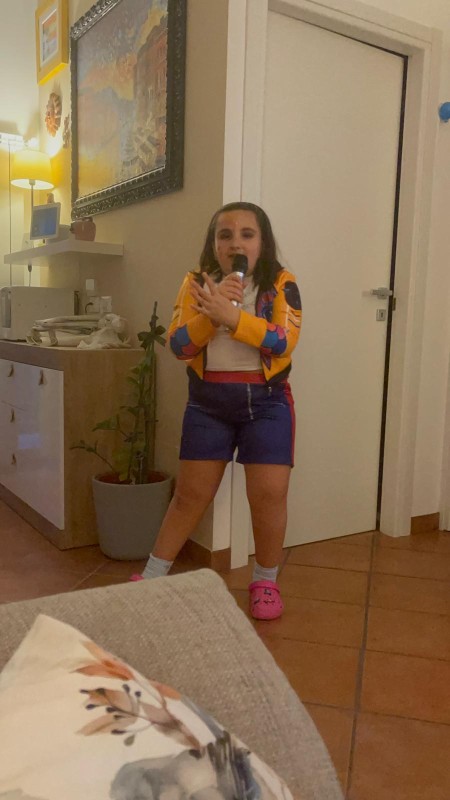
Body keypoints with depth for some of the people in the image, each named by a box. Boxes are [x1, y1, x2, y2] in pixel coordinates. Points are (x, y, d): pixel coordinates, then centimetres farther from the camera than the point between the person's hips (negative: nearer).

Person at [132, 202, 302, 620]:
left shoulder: (280, 283, -5)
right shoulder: (196, 283, 0)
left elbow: (284, 340, -19)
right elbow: (179, 345, -9)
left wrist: (231, 316, -30)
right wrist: (211, 311, -26)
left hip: (266, 401, -1)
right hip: (207, 402, 2)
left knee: (269, 495, -1)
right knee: (190, 494, 9)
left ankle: (265, 581, 22)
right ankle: (152, 575, 26)